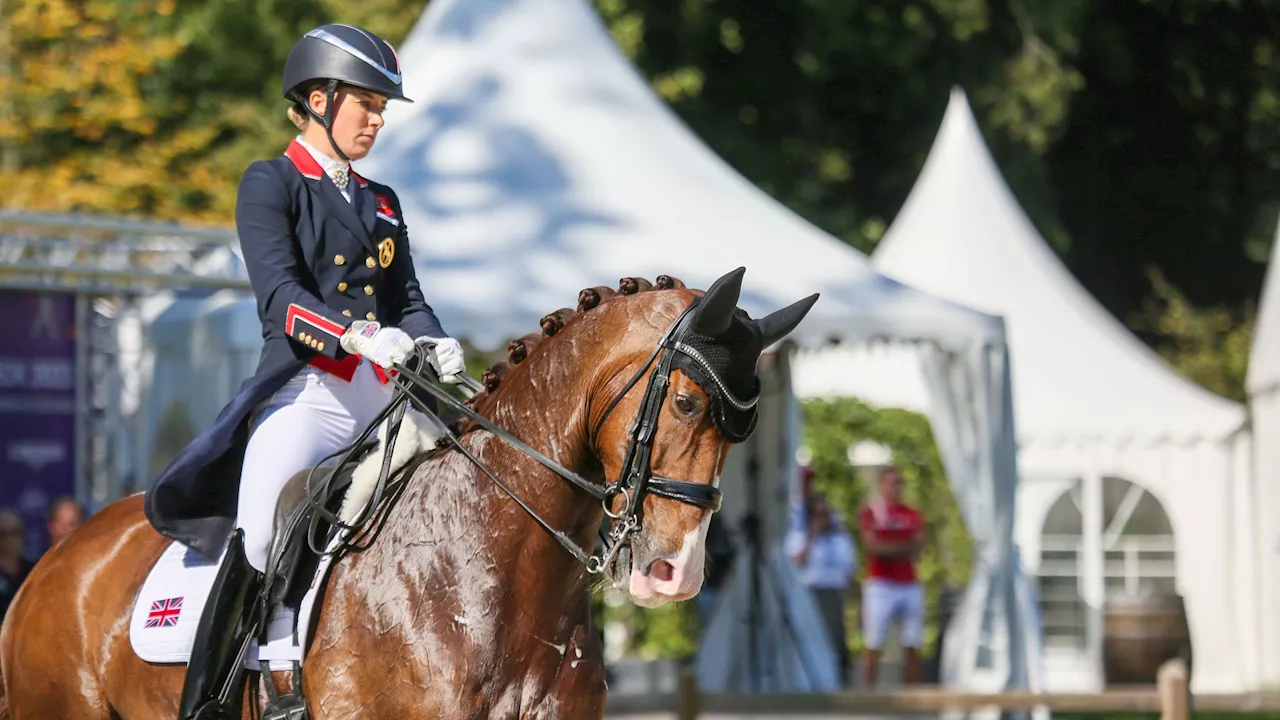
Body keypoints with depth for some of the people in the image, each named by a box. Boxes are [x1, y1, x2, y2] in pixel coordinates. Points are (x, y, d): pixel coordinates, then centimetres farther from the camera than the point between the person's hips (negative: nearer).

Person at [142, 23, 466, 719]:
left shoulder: (382, 203, 23)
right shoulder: (269, 184, 4)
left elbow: (406, 301, 16)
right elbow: (279, 295, -10)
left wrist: (437, 347, -8)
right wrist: (356, 335, -28)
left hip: (385, 400, 7)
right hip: (305, 393, -7)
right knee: (260, 539, -28)